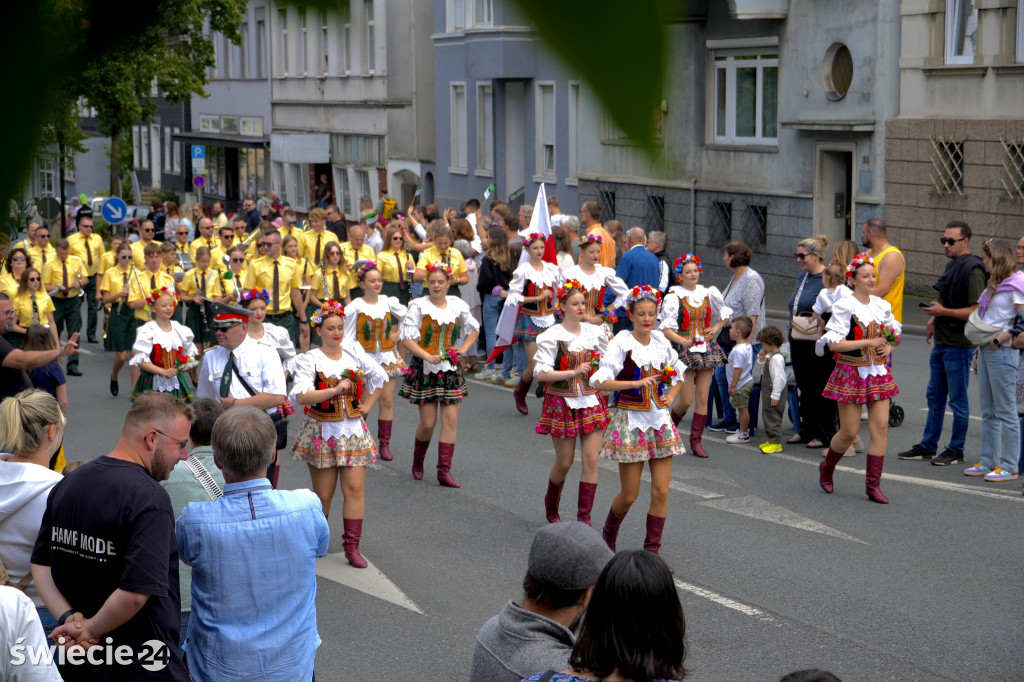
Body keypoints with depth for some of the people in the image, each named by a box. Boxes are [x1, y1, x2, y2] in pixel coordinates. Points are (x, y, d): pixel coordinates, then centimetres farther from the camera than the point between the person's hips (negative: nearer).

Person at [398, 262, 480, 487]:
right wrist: (428, 356, -25)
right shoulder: (418, 306, -7)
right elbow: (406, 339, -12)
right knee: (427, 422, 0)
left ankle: (444, 470, -2)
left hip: (450, 368, 3)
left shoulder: (457, 305, 5)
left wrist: (463, 349, 6)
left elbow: (474, 328, 22)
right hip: (425, 369, -3)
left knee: (450, 419, -5)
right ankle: (418, 461, 28)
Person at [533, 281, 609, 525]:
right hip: (562, 402, -3)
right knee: (564, 462, 5)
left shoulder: (594, 332, 5)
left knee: (591, 459, -6)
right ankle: (551, 506, 33)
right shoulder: (552, 336, -8)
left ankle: (584, 517, 0)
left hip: (591, 401, 3)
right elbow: (542, 374, -14)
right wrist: (574, 372, -21)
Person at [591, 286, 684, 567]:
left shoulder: (661, 342, 6)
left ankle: (652, 550, 9)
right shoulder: (621, 343, -10)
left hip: (659, 419, 5)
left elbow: (677, 376, 22)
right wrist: (636, 383, -26)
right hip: (630, 420, -5)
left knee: (661, 491, -1)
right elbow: (599, 381, -20)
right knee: (629, 495, 2)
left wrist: (670, 396, 3)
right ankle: (608, 537, 30)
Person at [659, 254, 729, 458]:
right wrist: (683, 341, -28)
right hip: (684, 350, -4)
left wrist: (716, 328, 6)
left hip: (707, 349, 4)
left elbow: (724, 314, 24)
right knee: (686, 400, -4)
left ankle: (697, 440, 8)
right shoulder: (674, 297, -6)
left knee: (702, 397, 1)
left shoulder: (708, 293, 7)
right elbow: (666, 328, -13)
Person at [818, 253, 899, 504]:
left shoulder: (882, 306, 7)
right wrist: (868, 342, -20)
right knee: (849, 431, 0)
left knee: (880, 426, -4)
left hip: (878, 372, 5)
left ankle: (873, 483, 2)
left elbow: (894, 332, 22)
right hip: (851, 373, -5)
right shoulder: (844, 307, -10)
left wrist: (889, 346, -1)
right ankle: (826, 468, 29)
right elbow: (834, 343, -16)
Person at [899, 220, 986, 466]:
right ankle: (928, 446, 23)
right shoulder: (952, 266, 14)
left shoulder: (972, 269, -16)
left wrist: (943, 312, -22)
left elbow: (976, 311, -21)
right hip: (941, 342, 10)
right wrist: (935, 318, 13)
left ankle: (956, 450, 11)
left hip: (959, 345, -10)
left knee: (958, 400, 1)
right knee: (934, 397, 15)